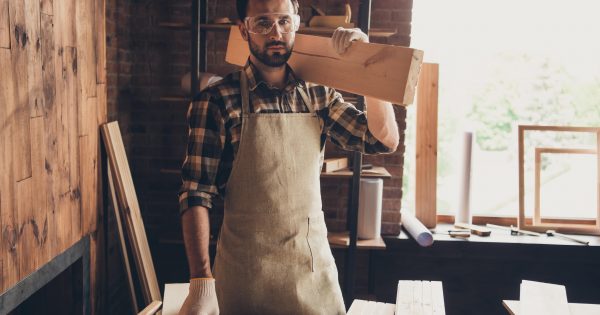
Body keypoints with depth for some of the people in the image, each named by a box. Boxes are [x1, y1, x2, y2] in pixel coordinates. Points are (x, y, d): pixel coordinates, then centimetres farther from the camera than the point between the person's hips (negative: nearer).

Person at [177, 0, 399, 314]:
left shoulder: (319, 95, 4)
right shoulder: (217, 100, -8)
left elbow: (384, 140, 0)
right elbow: (196, 194, -11)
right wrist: (201, 283, -19)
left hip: (315, 264, 4)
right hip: (245, 273, -3)